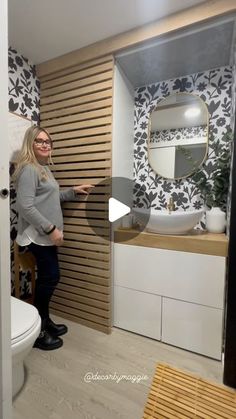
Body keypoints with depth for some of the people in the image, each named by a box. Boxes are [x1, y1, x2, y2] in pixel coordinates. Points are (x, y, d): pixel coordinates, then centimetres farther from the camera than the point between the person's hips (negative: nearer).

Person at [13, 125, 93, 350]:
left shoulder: (44, 168, 16)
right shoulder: (28, 169, -14)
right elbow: (25, 207, -22)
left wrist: (73, 191, 13)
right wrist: (51, 229, -22)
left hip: (45, 235, 9)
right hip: (38, 235, -9)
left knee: (47, 277, 15)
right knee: (50, 277, -1)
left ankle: (44, 321, 33)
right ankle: (37, 331, 19)